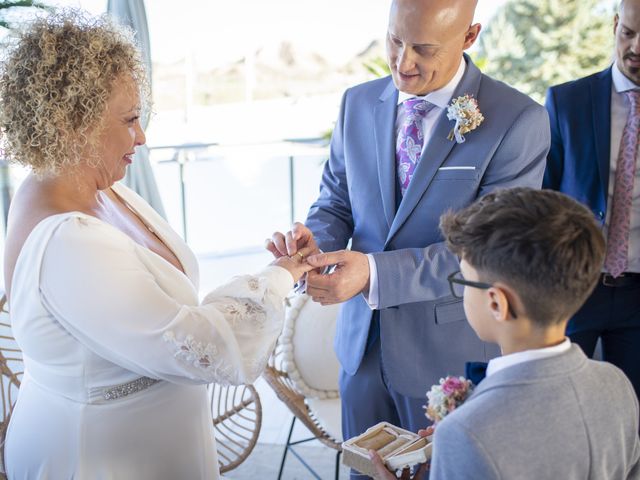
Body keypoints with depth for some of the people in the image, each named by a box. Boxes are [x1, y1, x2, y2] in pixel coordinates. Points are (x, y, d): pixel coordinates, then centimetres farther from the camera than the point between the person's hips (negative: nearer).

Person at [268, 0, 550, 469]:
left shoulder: (518, 121, -16)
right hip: (362, 340, 4)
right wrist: (314, 240, -17)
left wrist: (374, 274, -30)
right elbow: (336, 203, 7)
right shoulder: (358, 103, 1)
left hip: (451, 352, -4)